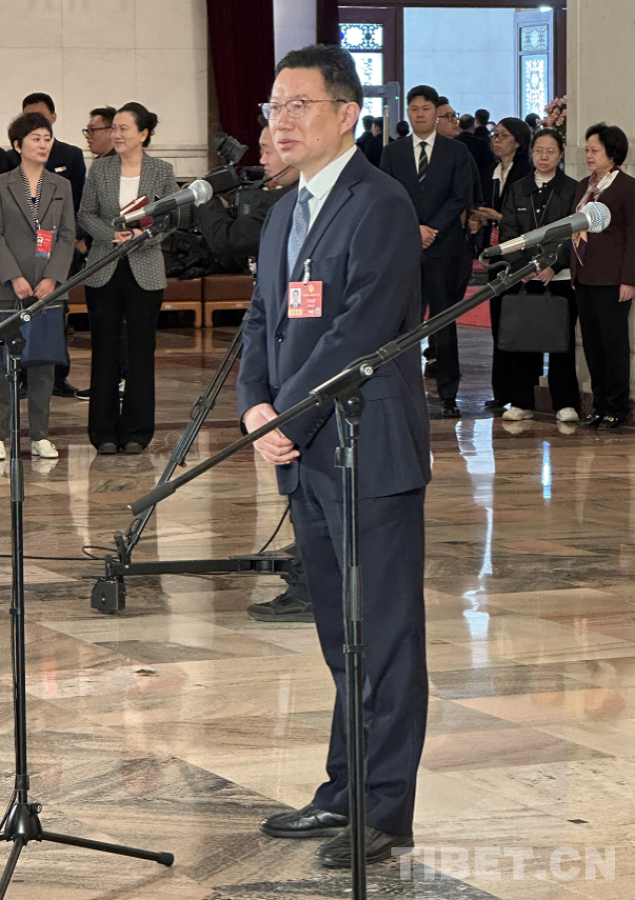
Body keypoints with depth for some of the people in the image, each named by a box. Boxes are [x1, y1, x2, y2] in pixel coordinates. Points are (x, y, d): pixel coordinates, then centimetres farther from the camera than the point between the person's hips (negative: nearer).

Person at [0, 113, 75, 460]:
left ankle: (40, 436, 8)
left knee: (44, 360, 2)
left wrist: (52, 279, -7)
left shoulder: (61, 187, 10)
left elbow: (67, 236, 6)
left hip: (48, 287, 2)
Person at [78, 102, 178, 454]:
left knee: (141, 351, 1)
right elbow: (86, 215, 5)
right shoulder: (100, 169, 5)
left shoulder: (162, 171, 2)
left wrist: (141, 235, -16)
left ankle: (136, 432, 8)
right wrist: (114, 235, -12)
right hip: (103, 270, 1)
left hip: (144, 271, -1)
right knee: (104, 349, 2)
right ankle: (104, 432, 8)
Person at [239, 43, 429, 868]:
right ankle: (345, 795, 23)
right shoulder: (285, 214, 17)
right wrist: (255, 407, -2)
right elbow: (263, 320, 16)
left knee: (386, 640, -2)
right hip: (307, 457, 9)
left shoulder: (380, 205, -12)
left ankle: (387, 813, 3)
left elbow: (361, 329, -19)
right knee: (343, 642, 15)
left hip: (369, 452, -9)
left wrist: (289, 417, -16)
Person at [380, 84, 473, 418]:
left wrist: (431, 229, -10)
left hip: (443, 246, -1)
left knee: (445, 323, 0)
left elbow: (460, 198, 0)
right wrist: (413, 229, -9)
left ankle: (448, 395, 4)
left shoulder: (456, 152, 7)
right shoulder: (392, 152, 10)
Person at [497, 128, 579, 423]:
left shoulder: (572, 190, 3)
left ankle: (565, 403, 4)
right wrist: (524, 267, -7)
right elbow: (508, 232, 6)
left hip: (560, 276, -2)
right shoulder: (518, 189, 11)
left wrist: (553, 266, -13)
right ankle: (521, 402, 8)